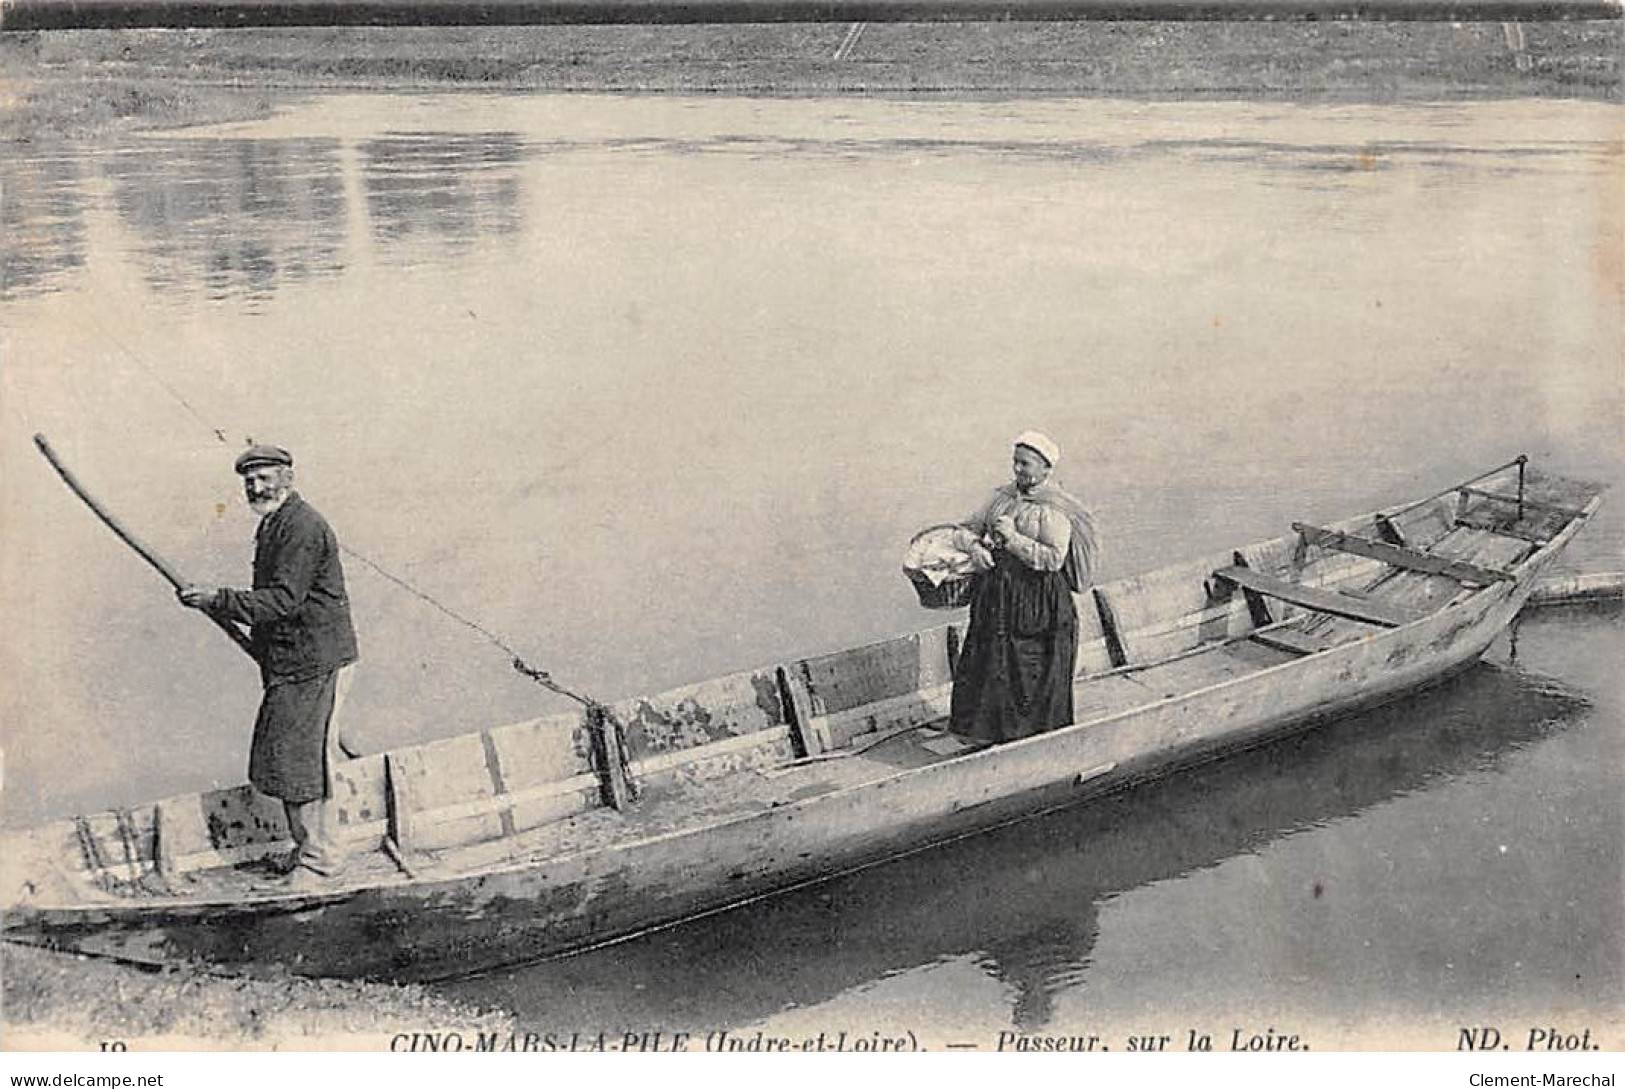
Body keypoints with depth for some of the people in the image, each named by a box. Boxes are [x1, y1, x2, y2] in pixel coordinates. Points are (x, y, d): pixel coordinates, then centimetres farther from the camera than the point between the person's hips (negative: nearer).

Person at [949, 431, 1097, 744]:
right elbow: (966, 529, 14)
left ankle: (1032, 737, 14)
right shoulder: (1003, 497, 10)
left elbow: (1054, 558, -21)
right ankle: (993, 732, 20)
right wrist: (974, 546, -8)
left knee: (1031, 671, 0)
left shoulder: (1054, 510, -11)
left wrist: (1013, 538, -19)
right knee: (990, 668, 8)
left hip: (1037, 599, -6)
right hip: (995, 594, 7)